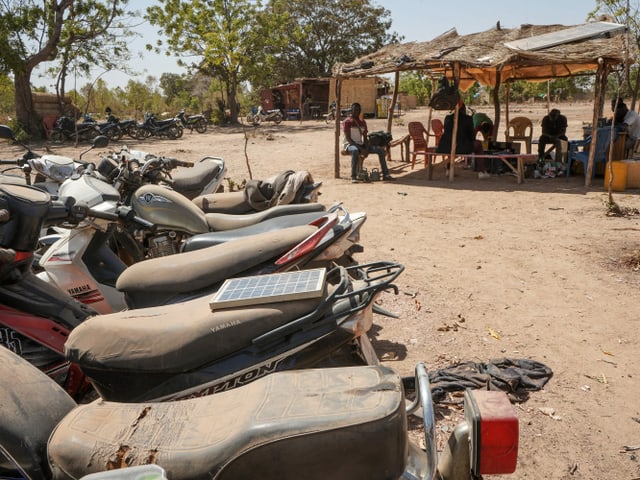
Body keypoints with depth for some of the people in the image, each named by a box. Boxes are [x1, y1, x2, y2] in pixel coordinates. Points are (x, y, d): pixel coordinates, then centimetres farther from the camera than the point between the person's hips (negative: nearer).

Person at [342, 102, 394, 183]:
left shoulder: (362, 122, 14)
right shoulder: (347, 121, -7)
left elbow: (365, 137, 10)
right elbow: (348, 138, -15)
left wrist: (366, 148, -11)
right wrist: (360, 149, -24)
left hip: (361, 145, 7)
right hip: (349, 145, -7)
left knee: (381, 150, -8)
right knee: (355, 151, -44)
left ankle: (385, 174, -9)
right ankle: (353, 177, -42)